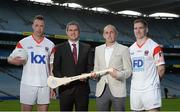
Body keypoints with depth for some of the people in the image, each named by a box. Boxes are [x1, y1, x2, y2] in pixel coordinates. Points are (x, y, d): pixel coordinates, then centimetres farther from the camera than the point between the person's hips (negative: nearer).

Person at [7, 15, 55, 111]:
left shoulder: (50, 45, 8)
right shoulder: (23, 42, 2)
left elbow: (52, 66, 9)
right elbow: (10, 59, 4)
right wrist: (15, 61, -21)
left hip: (44, 85, 2)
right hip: (28, 84, -1)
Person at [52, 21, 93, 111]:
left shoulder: (87, 48, 11)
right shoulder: (60, 48, 6)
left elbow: (90, 66, 9)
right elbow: (56, 68, 3)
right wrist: (61, 78, -14)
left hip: (82, 87, 1)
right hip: (66, 88, -1)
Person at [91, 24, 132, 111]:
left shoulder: (123, 49, 1)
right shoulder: (98, 49, 15)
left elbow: (128, 71, -1)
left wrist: (118, 74, -20)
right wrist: (94, 74, -2)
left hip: (117, 91, -3)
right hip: (101, 90, 4)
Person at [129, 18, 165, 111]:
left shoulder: (155, 47, -6)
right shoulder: (131, 49, 11)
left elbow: (161, 68, -5)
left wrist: (154, 82, 5)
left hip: (150, 89, -6)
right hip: (135, 89, 6)